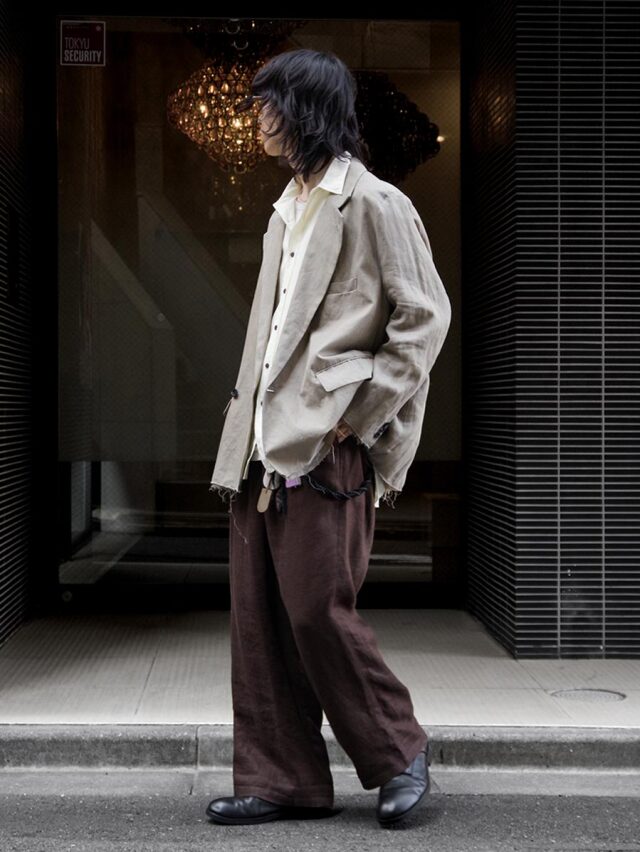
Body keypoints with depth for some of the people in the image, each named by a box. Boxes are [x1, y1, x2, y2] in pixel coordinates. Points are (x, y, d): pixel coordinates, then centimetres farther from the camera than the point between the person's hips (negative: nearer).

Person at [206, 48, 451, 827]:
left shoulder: (372, 203, -6)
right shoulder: (289, 206, 20)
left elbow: (425, 316, -11)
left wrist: (358, 412, -13)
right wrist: (251, 425, 14)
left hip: (325, 445, -8)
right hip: (263, 442, 9)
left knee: (317, 608, -7)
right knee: (257, 615, 7)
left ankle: (397, 752, 14)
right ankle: (280, 778, 17)